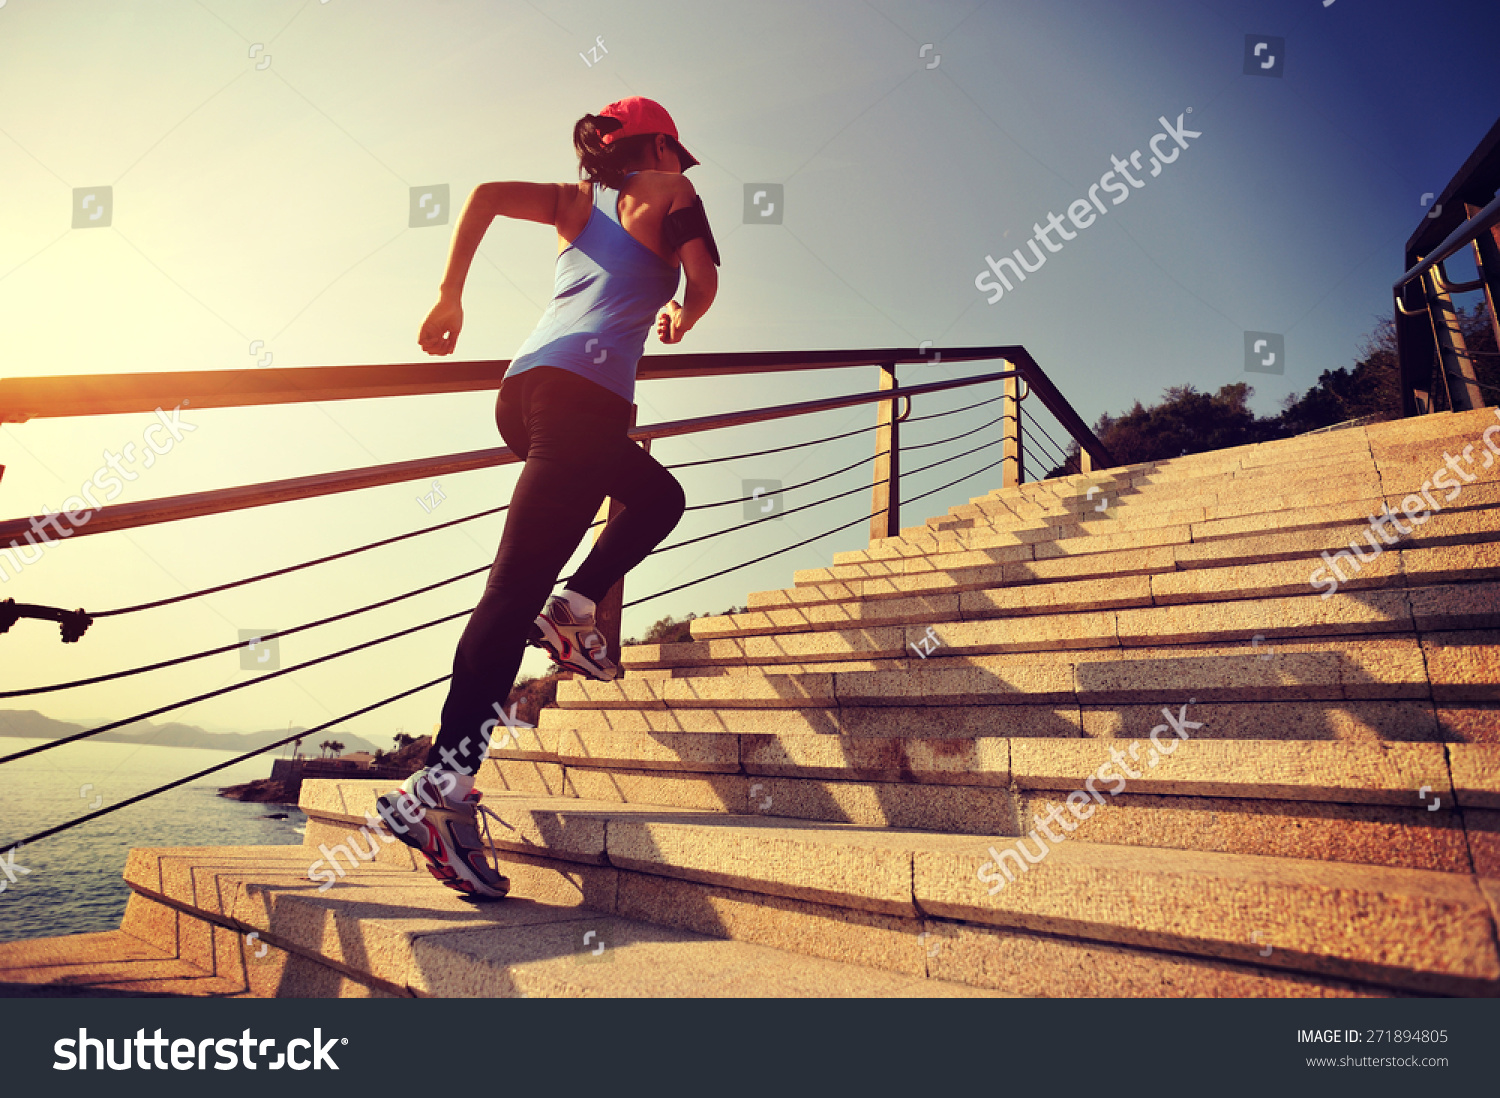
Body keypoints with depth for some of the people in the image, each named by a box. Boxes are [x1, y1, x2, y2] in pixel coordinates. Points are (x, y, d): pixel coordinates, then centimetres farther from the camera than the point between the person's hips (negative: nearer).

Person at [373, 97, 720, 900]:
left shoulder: (577, 202, 26)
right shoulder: (669, 197, 13)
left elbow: (487, 194, 12)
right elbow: (704, 281, 2)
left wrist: (450, 296, 14)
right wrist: (681, 317, 24)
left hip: (525, 387, 8)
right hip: (583, 393, -7)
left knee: (657, 495, 28)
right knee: (515, 584, -14)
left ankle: (571, 612, 15)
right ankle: (441, 783, -15)